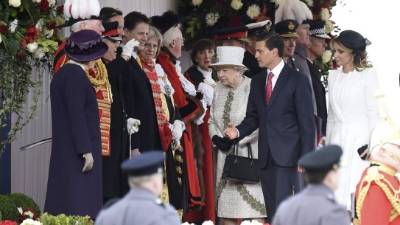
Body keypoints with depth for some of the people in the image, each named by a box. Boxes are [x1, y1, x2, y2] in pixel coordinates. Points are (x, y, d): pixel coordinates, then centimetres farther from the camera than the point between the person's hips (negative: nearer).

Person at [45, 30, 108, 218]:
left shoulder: (62, 73, 14)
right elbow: (77, 115, -19)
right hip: (77, 152, -10)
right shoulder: (76, 75, -14)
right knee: (79, 209, -11)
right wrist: (86, 151, -19)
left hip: (65, 151, 10)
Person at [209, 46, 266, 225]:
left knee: (254, 210, -9)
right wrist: (216, 137, -2)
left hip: (249, 152, -6)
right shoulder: (219, 89, 8)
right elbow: (212, 119, 16)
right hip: (226, 155, 6)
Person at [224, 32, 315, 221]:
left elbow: (307, 123, -5)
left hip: (289, 156, -6)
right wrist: (238, 131, -4)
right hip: (267, 157, 6)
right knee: (273, 213, 6)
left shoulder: (297, 80, -3)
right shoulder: (257, 82, 16)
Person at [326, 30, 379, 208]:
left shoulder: (368, 75, -4)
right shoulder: (333, 76, 12)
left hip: (359, 138, -5)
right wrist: (327, 141, 15)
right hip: (337, 138, 5)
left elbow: (373, 112, -3)